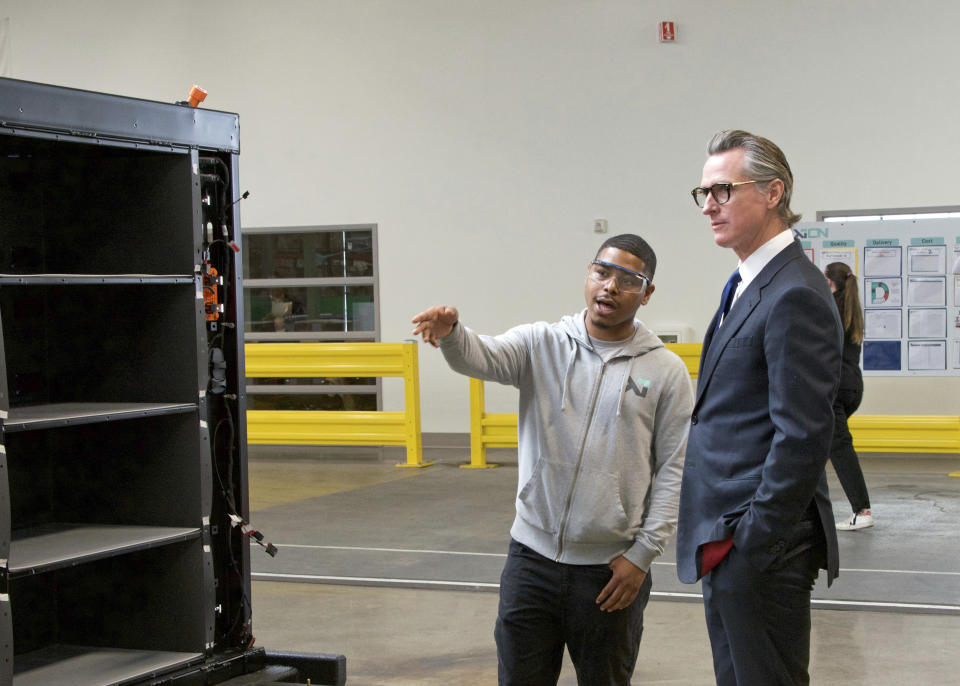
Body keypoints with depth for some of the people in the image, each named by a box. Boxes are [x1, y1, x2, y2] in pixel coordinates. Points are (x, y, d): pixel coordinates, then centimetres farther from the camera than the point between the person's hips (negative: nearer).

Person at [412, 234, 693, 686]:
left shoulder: (666, 371, -1)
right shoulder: (541, 345, 3)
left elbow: (674, 471, -2)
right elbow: (481, 357, -15)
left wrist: (643, 554, -7)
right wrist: (450, 333, -39)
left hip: (611, 567, -1)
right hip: (533, 553, 1)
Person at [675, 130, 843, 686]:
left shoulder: (795, 296, -18)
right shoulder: (751, 286, 14)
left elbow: (803, 436, -22)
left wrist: (751, 543, -20)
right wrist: (725, 538, 15)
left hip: (762, 551, -10)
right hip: (732, 542, 10)